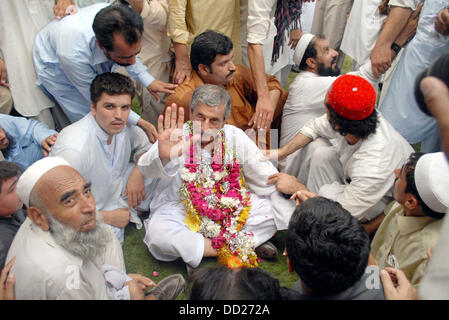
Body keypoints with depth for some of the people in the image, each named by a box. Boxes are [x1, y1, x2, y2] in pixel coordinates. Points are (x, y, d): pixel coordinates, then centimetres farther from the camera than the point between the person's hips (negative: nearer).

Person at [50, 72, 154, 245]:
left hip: (118, 190, 6)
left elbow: (145, 146, 10)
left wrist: (137, 174, -10)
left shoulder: (122, 127, -13)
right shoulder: (72, 150, -34)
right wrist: (109, 217, -19)